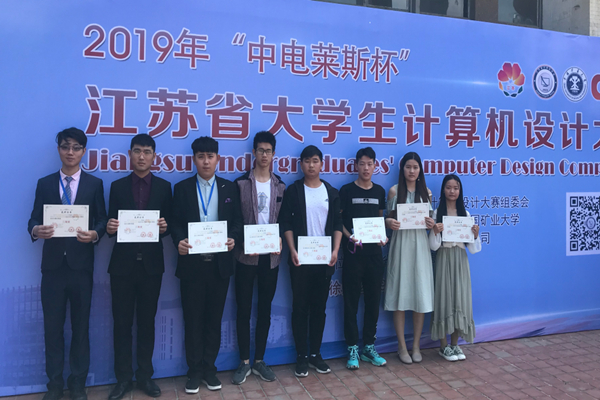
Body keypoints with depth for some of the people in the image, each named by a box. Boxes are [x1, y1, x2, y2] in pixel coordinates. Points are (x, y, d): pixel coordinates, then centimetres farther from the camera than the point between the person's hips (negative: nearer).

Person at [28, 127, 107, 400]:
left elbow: (102, 220, 2)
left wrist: (95, 234, -20)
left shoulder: (94, 184, 6)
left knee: (81, 325, 8)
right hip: (53, 264, 1)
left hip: (81, 264, -1)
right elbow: (35, 219, 4)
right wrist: (35, 230, -19)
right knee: (52, 326, 7)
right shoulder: (45, 183, 9)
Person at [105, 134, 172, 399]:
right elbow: (112, 224, 4)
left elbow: (168, 224, 4)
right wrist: (110, 227, -17)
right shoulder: (117, 187, 6)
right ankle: (123, 378, 20)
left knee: (147, 321, 9)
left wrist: (165, 227, -18)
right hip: (123, 263, 0)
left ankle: (145, 376, 22)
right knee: (122, 322, 7)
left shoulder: (164, 187, 5)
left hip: (151, 263, 0)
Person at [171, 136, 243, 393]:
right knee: (192, 319, 7)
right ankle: (194, 371, 20)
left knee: (214, 318, 10)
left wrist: (234, 239, -16)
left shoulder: (230, 188, 7)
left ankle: (209, 368, 23)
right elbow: (175, 223, 0)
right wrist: (179, 241, -20)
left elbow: (237, 222, 5)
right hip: (192, 262, -1)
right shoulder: (182, 188, 5)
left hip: (220, 263, 1)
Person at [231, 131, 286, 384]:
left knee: (265, 309, 9)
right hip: (246, 255, -2)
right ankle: (244, 362, 16)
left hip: (271, 256, 3)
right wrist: (244, 243, -14)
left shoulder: (280, 186, 8)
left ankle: (259, 361, 21)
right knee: (243, 309, 3)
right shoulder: (241, 183, 0)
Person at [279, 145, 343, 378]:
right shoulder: (293, 191, 0)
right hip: (300, 258, -2)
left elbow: (337, 224, 7)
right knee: (300, 307, 3)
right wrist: (292, 250, -14)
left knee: (319, 307, 8)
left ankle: (315, 354, 20)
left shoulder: (331, 192, 8)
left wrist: (336, 250, -6)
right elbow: (285, 223, -3)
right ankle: (302, 356, 13)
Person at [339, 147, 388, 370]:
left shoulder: (380, 191, 10)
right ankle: (352, 348, 14)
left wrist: (383, 237, -2)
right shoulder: (346, 190, -1)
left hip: (374, 253, 4)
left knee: (373, 300, 8)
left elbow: (380, 219, 17)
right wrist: (349, 237, -17)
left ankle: (369, 346, 22)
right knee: (351, 301, 3)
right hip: (353, 252, -3)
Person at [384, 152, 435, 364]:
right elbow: (387, 219, 3)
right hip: (400, 243, -2)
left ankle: (416, 345, 18)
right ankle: (402, 346, 13)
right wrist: (389, 222, -20)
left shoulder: (426, 192, 9)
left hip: (420, 245, 2)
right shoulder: (394, 191, 2)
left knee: (421, 295, 4)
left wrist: (431, 224, -8)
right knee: (400, 295, 1)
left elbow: (430, 221, 14)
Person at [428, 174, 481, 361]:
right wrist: (435, 232, -22)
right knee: (444, 298, 0)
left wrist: (475, 235, -12)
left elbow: (472, 248, 6)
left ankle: (455, 344, 19)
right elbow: (433, 246, -5)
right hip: (443, 259, -3)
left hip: (460, 260, 3)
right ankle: (444, 346, 12)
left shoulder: (465, 214, 7)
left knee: (460, 299, 5)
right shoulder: (437, 214, -1)